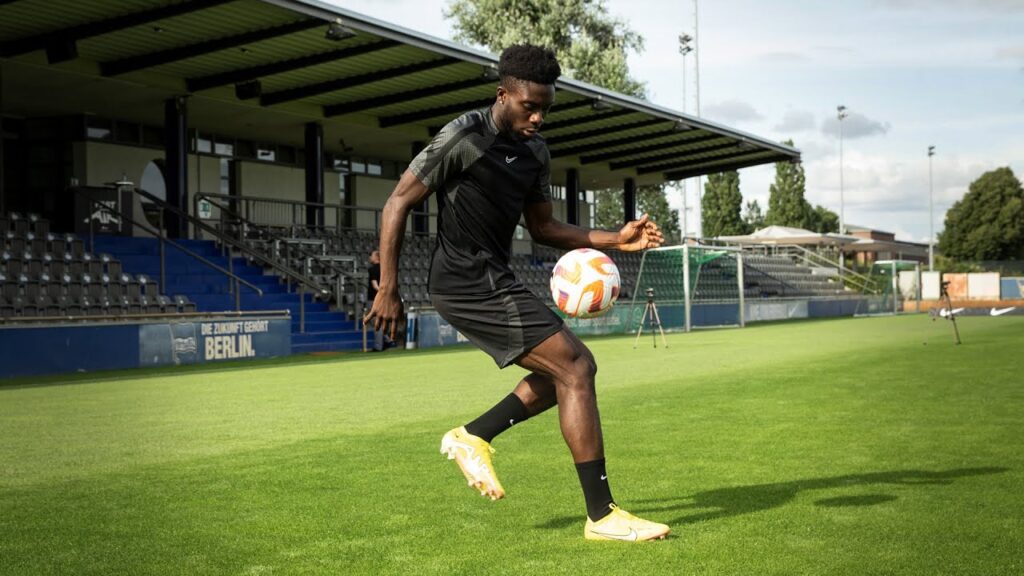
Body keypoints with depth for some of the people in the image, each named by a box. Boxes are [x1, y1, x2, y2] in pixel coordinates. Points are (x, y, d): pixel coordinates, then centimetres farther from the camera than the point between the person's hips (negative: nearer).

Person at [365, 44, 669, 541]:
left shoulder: (535, 151, 11)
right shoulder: (462, 138, -13)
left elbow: (542, 227, 19)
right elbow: (397, 204, -11)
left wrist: (616, 240, 7)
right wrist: (388, 289, -14)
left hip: (492, 281, 9)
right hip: (468, 283, -9)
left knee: (575, 366, 14)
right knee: (574, 371, -13)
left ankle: (472, 438, 16)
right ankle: (602, 516, -10)